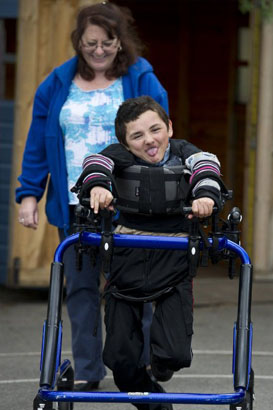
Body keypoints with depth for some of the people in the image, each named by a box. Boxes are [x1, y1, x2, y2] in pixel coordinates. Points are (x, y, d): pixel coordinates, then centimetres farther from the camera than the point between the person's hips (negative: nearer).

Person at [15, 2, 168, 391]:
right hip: (74, 205, 3)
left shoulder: (143, 81, 0)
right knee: (80, 287, 4)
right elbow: (37, 144, 11)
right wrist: (29, 194, 4)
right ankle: (87, 371, 10)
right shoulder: (58, 85, 8)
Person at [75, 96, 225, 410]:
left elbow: (206, 165, -19)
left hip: (174, 258, -1)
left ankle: (162, 361, 29)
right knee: (121, 357, 2)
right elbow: (97, 162, -21)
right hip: (127, 258, 1)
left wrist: (206, 194, -41)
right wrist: (97, 185, -44)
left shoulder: (184, 153, 0)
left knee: (175, 354, -10)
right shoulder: (120, 156, -1)